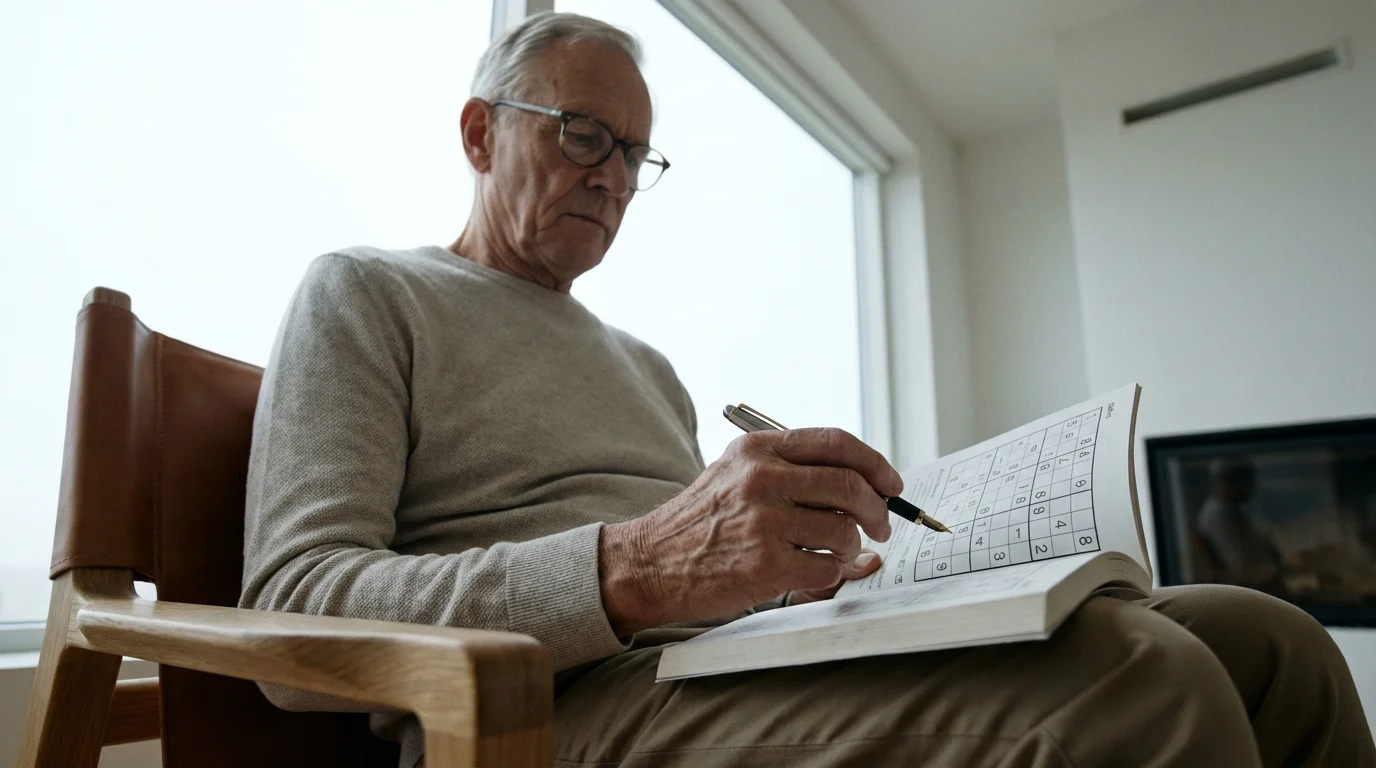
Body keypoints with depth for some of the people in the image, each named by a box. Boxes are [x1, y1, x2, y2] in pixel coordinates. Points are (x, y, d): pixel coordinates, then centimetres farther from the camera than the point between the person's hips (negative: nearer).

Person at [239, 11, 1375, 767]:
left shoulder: (646, 365, 26)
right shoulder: (363, 295, 7)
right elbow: (293, 614, -8)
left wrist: (795, 574, 0)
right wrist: (637, 567, -23)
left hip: (742, 673, 7)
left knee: (1264, 638, -6)